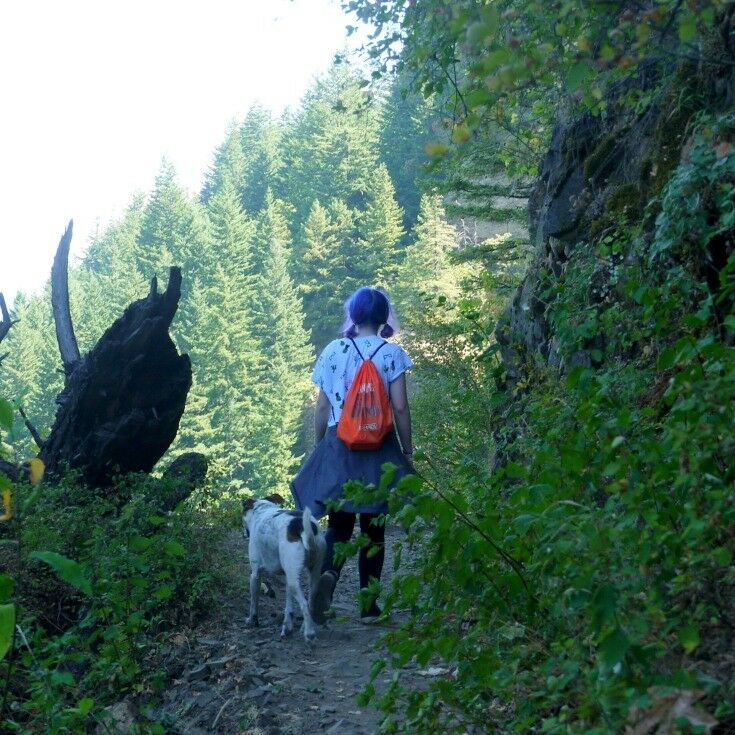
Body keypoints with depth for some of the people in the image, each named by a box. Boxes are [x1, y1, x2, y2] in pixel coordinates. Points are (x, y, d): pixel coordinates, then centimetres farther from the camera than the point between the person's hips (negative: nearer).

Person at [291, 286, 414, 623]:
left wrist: (318, 449, 15)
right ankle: (368, 605, 12)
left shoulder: (333, 351, 2)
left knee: (338, 524, 8)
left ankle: (328, 573, -21)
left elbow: (322, 408, 4)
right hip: (379, 450, -1)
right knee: (373, 527, 10)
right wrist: (407, 451, 4)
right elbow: (400, 407, -6)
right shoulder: (391, 353, -3)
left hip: (338, 447, 1)